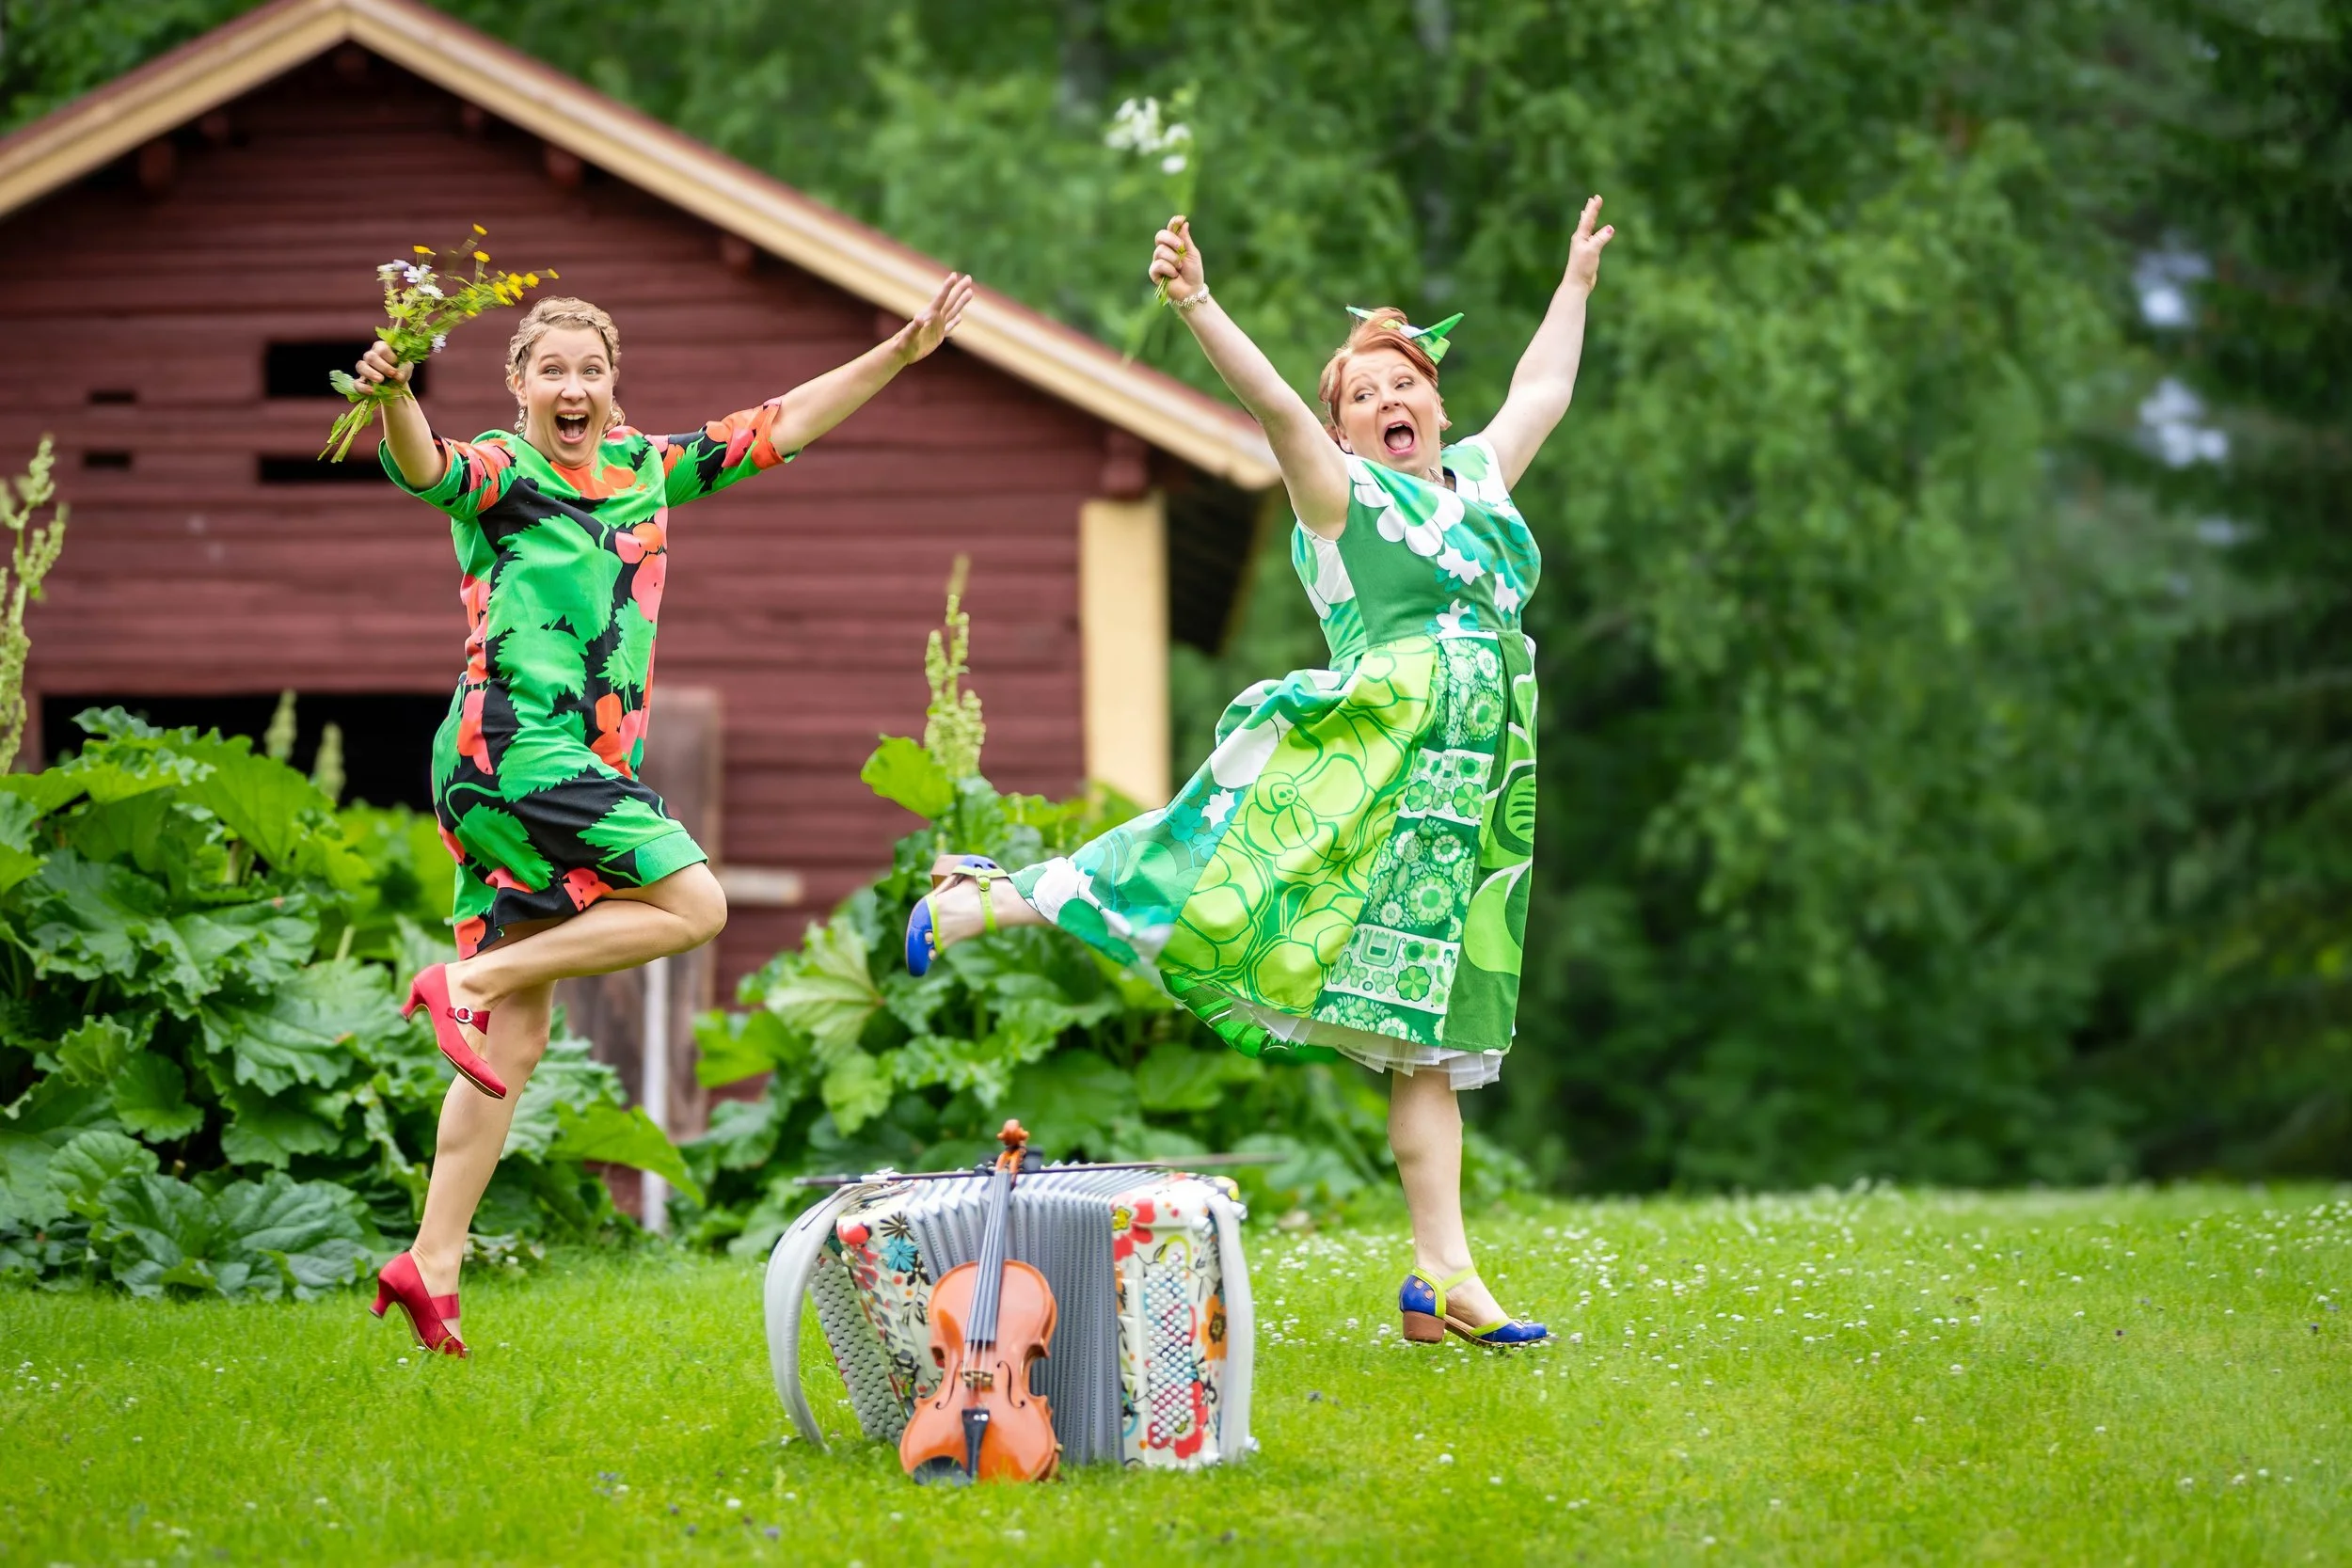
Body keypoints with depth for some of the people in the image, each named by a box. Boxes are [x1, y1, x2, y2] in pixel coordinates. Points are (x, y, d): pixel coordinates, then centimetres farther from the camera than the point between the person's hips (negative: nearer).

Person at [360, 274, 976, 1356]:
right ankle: (468, 979, -8)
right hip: (513, 747, -7)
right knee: (693, 904, -15)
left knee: (518, 1040, 3)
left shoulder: (643, 469, 18)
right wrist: (396, 399, -48)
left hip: (586, 770, 7)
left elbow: (776, 428, 23)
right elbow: (425, 467, -26)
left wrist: (903, 353, 20)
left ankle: (431, 1264, 2)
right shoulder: (498, 472, -4)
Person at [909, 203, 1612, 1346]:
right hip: (1362, 748, -6)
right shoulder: (1342, 494, 4)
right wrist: (1197, 309, -24)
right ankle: (987, 898, 0)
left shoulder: (1479, 483, 22)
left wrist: (1577, 282, 44)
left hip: (1464, 794, 6)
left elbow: (1543, 387, 37)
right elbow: (1272, 402, -11)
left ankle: (1440, 1276, -2)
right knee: (1218, 884, -20)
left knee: (1424, 1033, 3)